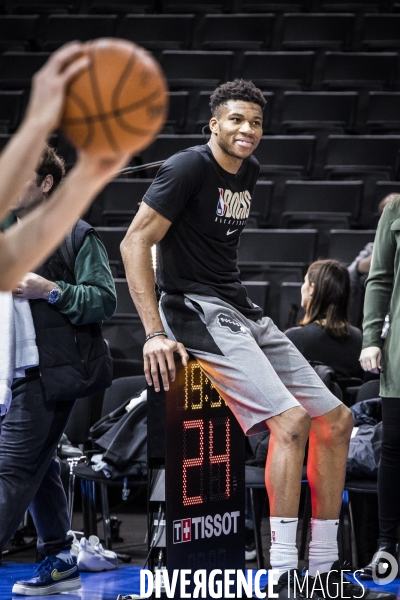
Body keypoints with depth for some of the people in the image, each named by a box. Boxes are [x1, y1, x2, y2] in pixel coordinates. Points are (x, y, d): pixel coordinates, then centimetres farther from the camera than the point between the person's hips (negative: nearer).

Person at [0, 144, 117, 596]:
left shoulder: (76, 236, -4)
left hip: (48, 372, -8)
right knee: (38, 466, 13)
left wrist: (50, 290, -18)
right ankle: (59, 560, 22)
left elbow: (104, 300, -9)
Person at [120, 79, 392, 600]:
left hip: (242, 312, 9)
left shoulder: (248, 170, 12)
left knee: (335, 420, 5)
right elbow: (135, 243, -17)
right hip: (197, 311, -9)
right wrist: (155, 333, -22)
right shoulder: (189, 168, -13)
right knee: (291, 420, -24)